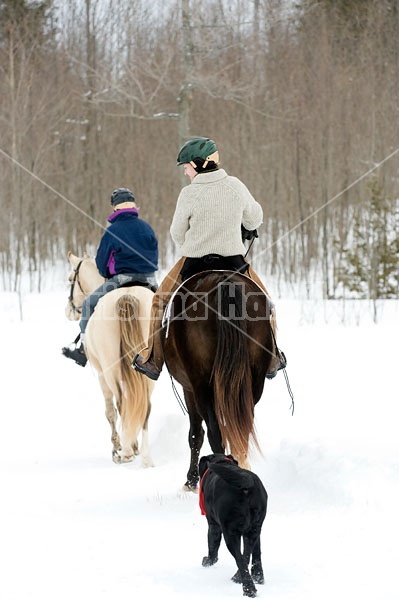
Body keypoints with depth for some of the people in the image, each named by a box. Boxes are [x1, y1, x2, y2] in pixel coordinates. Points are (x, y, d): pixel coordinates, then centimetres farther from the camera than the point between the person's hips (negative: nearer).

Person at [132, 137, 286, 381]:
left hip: (195, 263, -2)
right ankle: (270, 359, 30)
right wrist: (249, 228, 34)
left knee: (161, 300, 19)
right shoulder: (236, 186, -6)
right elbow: (255, 217, 10)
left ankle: (153, 361, 22)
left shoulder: (189, 194, -14)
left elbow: (178, 233, -3)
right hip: (234, 260, 2)